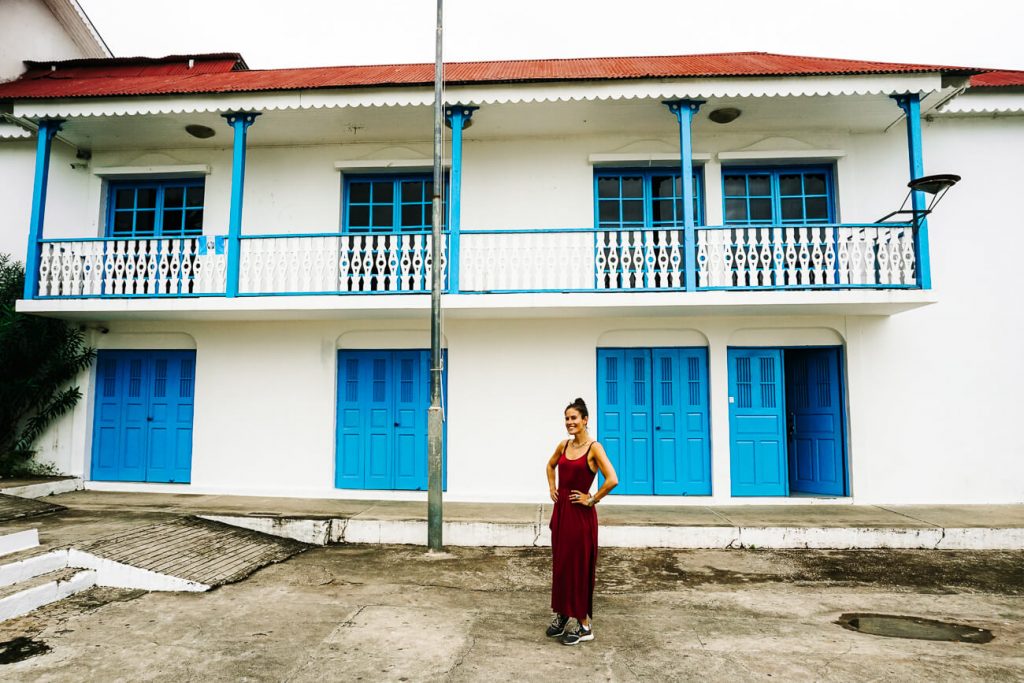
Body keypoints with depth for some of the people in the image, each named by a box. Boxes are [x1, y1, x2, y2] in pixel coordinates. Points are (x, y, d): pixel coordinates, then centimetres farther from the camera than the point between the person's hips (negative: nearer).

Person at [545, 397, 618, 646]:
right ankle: (562, 614, 30)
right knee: (560, 564, 14)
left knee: (578, 566, 1)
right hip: (561, 510, 6)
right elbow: (551, 466, 26)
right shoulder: (563, 445, 6)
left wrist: (592, 500, -15)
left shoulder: (594, 448, -13)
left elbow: (612, 479, -23)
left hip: (580, 513, -6)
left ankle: (584, 625, 15)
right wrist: (552, 488, 13)